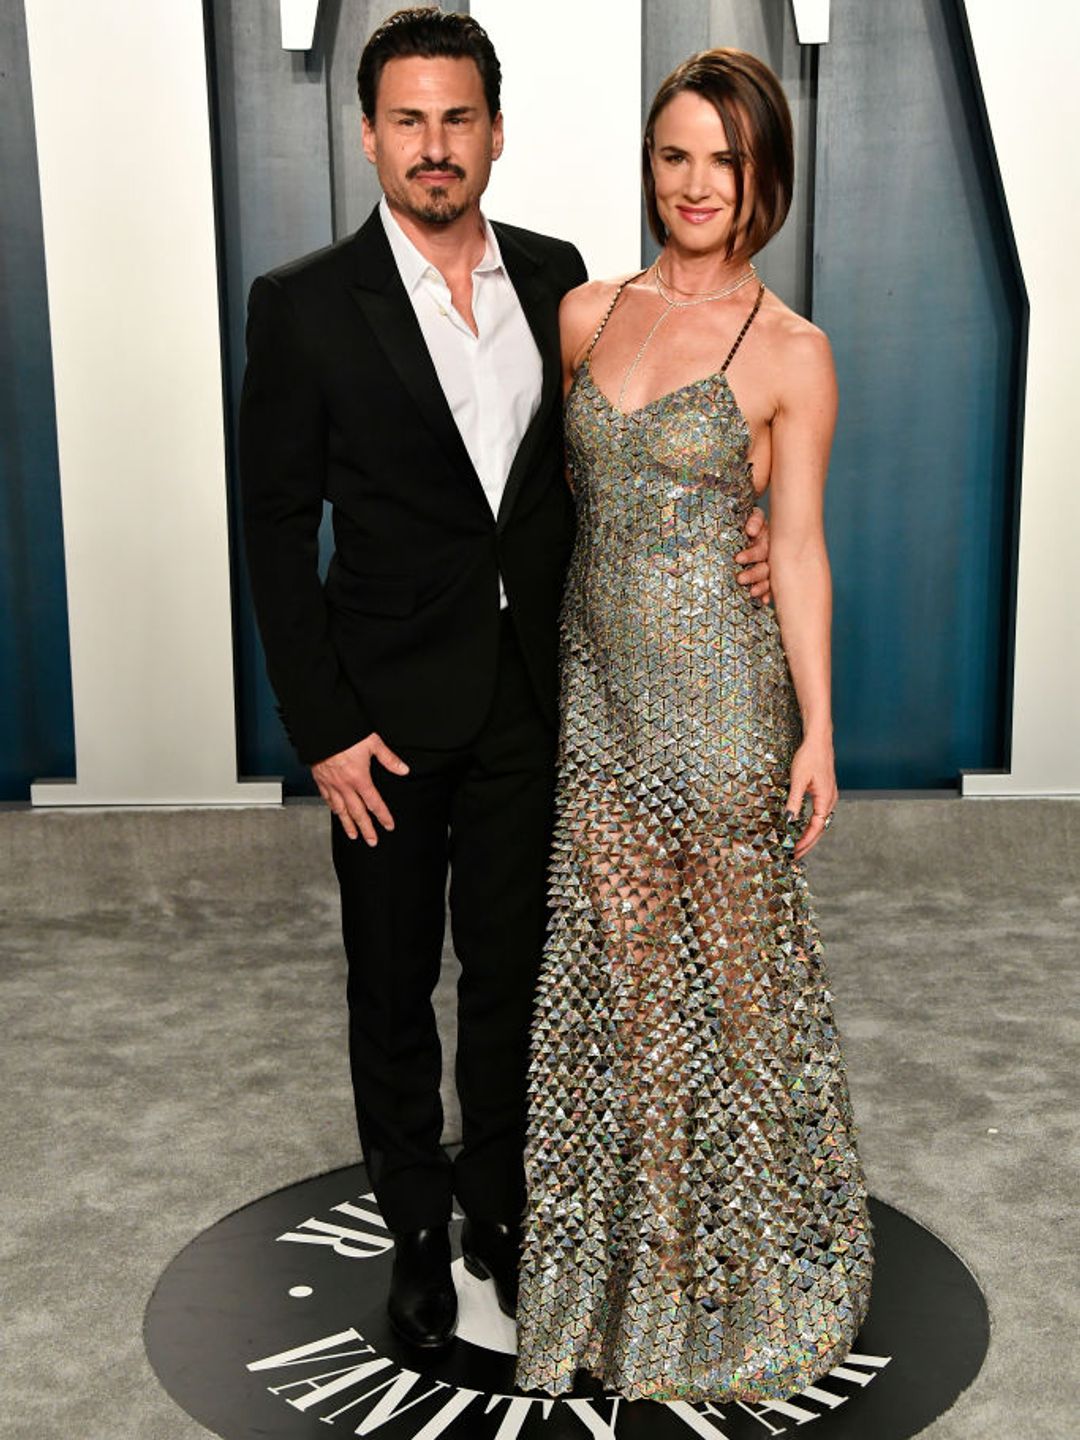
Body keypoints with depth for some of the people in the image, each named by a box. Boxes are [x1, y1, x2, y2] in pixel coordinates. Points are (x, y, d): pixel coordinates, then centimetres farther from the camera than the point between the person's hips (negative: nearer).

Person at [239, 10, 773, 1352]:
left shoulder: (555, 275, 3)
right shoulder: (304, 306, -9)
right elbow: (276, 527, -8)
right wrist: (323, 727, -12)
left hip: (527, 698, 3)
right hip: (390, 709, -3)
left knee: (511, 969, 15)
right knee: (394, 987, 13)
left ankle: (500, 1205, 36)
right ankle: (415, 1227, 34)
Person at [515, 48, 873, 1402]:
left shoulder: (792, 352, -5)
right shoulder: (586, 313, 6)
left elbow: (799, 547, -5)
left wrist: (819, 727, -7)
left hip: (722, 685, -4)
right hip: (597, 680, 4)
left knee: (732, 970, 7)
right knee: (624, 967, 12)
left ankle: (745, 1251, 30)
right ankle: (641, 1242, 31)